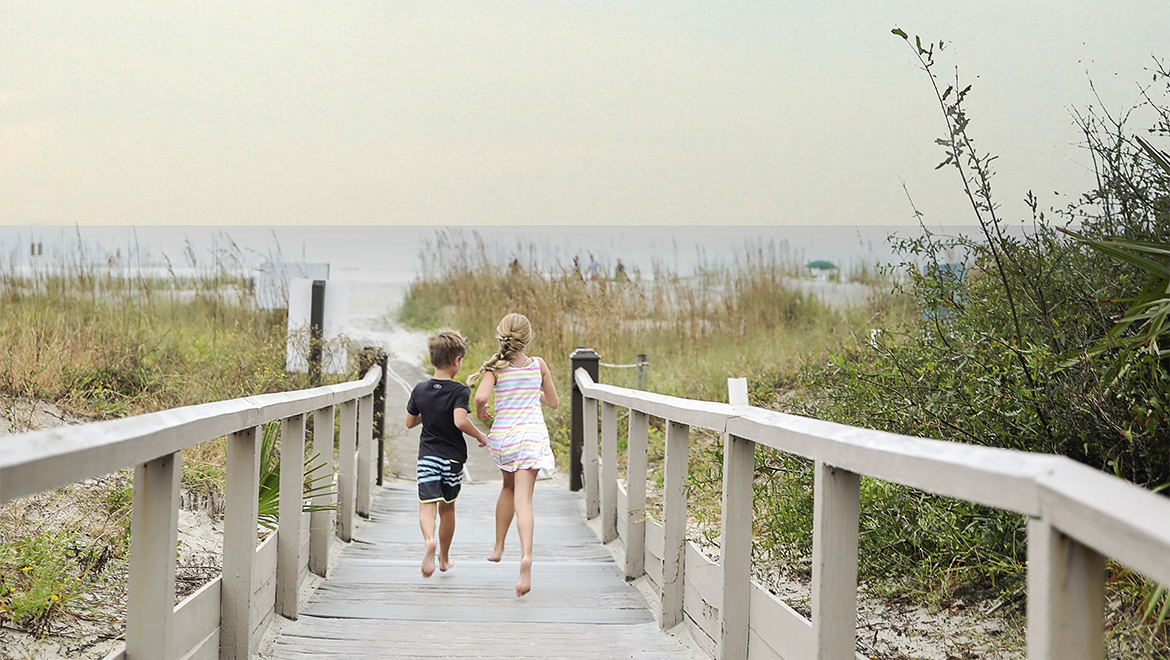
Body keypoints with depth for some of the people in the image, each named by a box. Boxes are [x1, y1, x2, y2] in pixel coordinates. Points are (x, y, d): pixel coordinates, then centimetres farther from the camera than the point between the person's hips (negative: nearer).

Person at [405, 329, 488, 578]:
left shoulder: (420, 390, 1)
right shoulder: (459, 391, -12)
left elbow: (410, 422, 10)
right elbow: (460, 420, -27)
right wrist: (480, 436, -12)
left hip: (427, 456, 1)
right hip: (452, 457, -1)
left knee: (427, 506, -8)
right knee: (447, 507, 15)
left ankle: (429, 540, -39)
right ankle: (444, 558, 29)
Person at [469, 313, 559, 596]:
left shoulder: (496, 367, -5)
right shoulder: (538, 365, 1)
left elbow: (481, 396, -21)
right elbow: (553, 401, 12)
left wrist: (480, 410, 2)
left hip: (503, 435, 1)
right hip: (532, 435, -1)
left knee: (509, 486, 28)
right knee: (522, 498, -10)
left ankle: (499, 546, 34)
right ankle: (526, 556, -30)